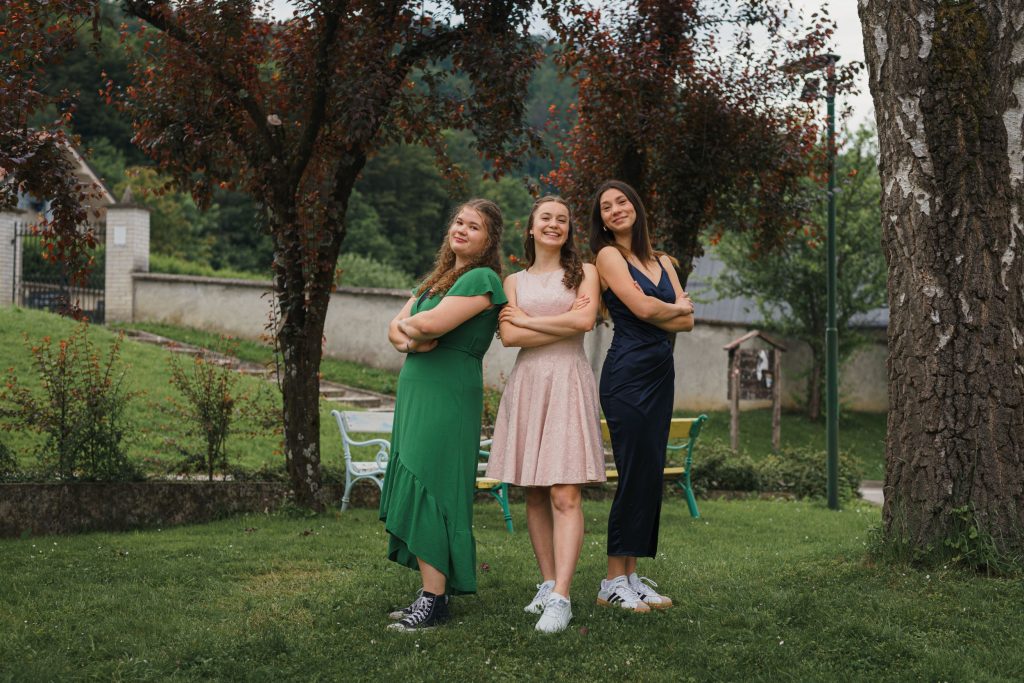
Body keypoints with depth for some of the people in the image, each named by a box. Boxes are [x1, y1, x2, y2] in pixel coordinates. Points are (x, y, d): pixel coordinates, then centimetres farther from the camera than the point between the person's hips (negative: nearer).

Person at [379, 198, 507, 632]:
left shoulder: (482, 279, -8)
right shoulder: (436, 279, 21)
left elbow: (433, 324, -20)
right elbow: (395, 329, 15)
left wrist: (409, 325, 1)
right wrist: (409, 341, -8)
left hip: (448, 397, -9)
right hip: (416, 393, 9)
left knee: (429, 490, -11)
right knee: (416, 493, 8)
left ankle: (435, 601, -8)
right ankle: (430, 595, 13)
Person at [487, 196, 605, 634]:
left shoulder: (584, 272, 9)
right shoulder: (514, 280, 15)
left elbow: (585, 320, -9)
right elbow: (508, 336, 0)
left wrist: (527, 319, -2)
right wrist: (564, 325, -6)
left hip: (568, 383, -3)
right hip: (527, 383, 3)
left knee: (564, 495, -11)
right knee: (535, 495, 4)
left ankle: (560, 597, -16)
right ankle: (548, 583, 13)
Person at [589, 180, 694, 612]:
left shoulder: (663, 262, 17)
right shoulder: (608, 255, -2)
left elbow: (687, 322, 8)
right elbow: (643, 308, -13)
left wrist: (655, 311, -7)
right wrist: (676, 307, 4)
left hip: (661, 373, 7)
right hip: (628, 372, -7)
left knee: (651, 474, 5)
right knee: (636, 472, -9)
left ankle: (631, 576, 10)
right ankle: (614, 581, -2)